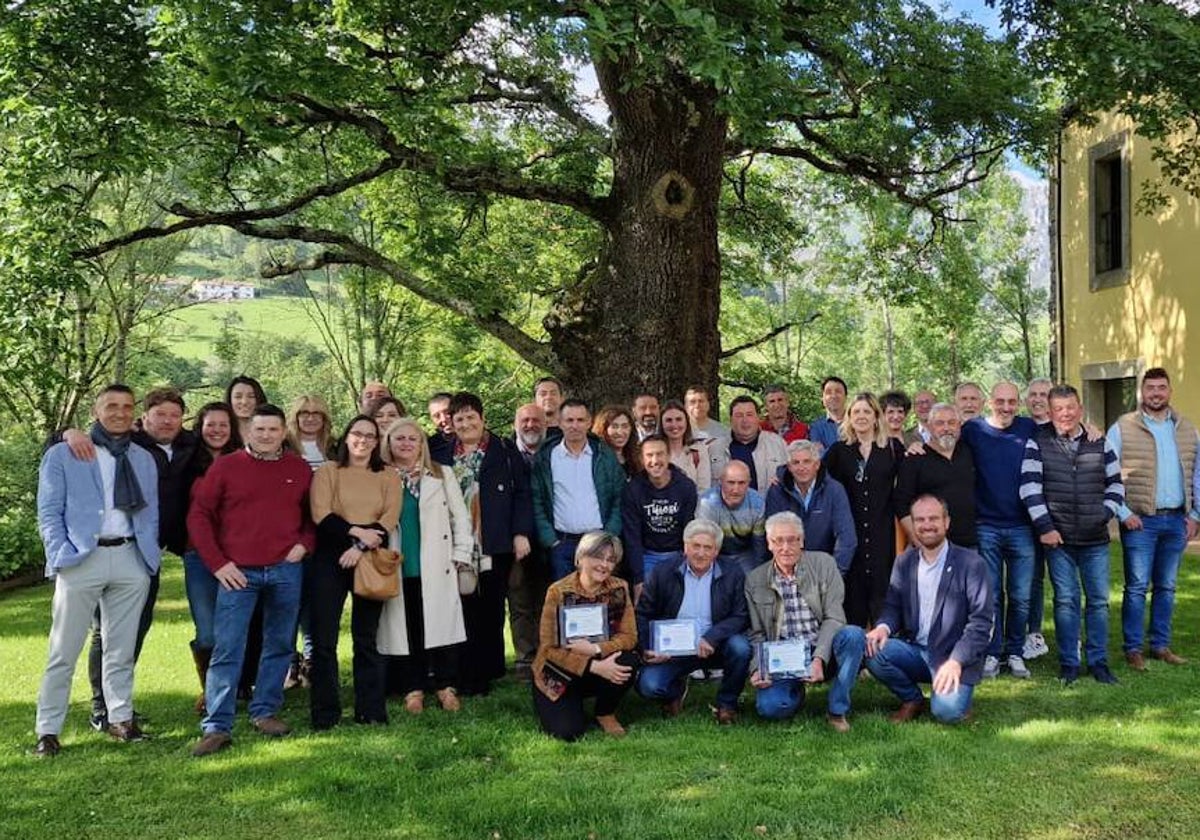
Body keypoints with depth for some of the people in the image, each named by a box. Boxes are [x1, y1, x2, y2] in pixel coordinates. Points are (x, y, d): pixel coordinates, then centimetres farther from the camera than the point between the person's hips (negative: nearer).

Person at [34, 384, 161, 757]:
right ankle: (47, 730, 9)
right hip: (82, 559, -3)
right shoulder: (61, 455, 4)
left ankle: (120, 718, 20)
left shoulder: (144, 460, 15)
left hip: (131, 558, 3)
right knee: (64, 651, 1)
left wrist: (150, 552, 5)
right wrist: (62, 555, -10)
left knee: (121, 647, 10)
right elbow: (48, 511, 0)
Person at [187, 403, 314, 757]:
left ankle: (265, 711, 24)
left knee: (280, 645, 10)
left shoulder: (300, 469, 7)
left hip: (286, 571, 3)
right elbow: (199, 515, 2)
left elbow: (313, 514, 18)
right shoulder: (226, 466, 1)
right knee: (227, 650, -4)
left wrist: (304, 544, 0)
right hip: (238, 572, -2)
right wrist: (217, 564, -5)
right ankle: (217, 727, 1)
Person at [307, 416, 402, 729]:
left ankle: (371, 711, 12)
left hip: (370, 560, 1)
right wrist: (356, 531, -16)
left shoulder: (389, 477, 10)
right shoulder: (327, 472, 7)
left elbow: (390, 518, -4)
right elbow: (321, 514, -6)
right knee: (323, 638, -1)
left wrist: (361, 546, -16)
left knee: (367, 638, 5)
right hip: (329, 559, -1)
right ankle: (325, 713, 7)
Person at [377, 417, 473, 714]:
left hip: (436, 566, 0)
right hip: (398, 567, 0)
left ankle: (446, 686, 10)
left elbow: (460, 516, 7)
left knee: (441, 623, -2)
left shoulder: (442, 475, 9)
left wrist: (461, 555, 1)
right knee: (406, 627, 2)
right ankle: (413, 689, 13)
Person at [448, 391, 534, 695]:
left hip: (495, 545, -1)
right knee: (463, 610, -1)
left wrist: (521, 533, -7)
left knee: (491, 610, 5)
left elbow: (522, 494, 1)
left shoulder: (505, 451, 4)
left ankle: (487, 672, 12)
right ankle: (464, 676, 7)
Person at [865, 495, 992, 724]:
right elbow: (893, 607, 8)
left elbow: (981, 622, -12)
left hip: (955, 657, -4)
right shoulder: (904, 562, 8)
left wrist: (956, 661, -23)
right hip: (914, 650, 4)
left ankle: (956, 697, 12)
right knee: (872, 651, -23)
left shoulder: (971, 564, -8)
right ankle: (913, 701, 4)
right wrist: (884, 627, -17)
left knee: (946, 711, -28)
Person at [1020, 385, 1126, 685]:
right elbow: (1030, 488, -6)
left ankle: (1098, 661, 19)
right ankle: (1068, 663, 12)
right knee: (1065, 601, 2)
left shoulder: (1100, 444, 6)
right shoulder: (1037, 445, -2)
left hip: (1095, 539, 2)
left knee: (1099, 600, 7)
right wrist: (1045, 527, -10)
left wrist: (1106, 513, 0)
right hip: (1058, 538, -2)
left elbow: (1116, 484, 13)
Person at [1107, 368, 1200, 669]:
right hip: (1140, 521, -4)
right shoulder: (1123, 428, -4)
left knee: (1166, 587, 12)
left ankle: (1161, 645, 23)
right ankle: (1133, 649, 8)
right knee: (1137, 587, -1)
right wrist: (1123, 513, -11)